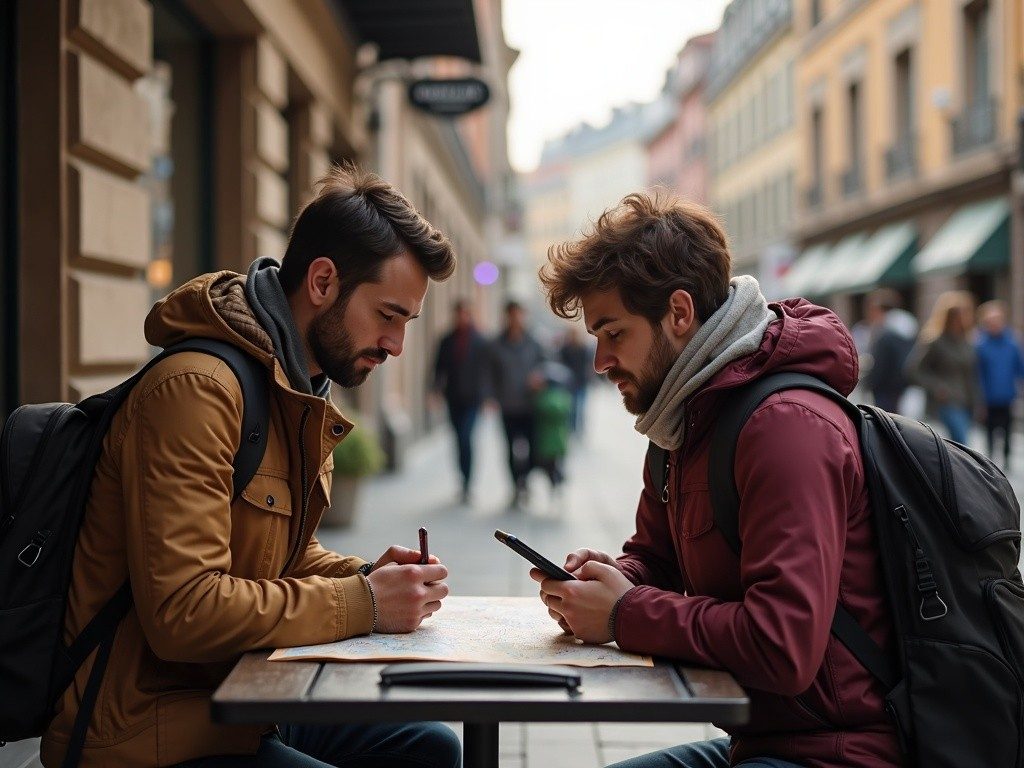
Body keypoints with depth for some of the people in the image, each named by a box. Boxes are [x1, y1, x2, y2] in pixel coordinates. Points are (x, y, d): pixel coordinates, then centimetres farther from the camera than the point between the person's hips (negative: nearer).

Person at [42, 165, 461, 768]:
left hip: (232, 703, 10)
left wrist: (366, 576, 1)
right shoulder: (197, 388, -21)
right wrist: (363, 604, -21)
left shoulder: (301, 396, 12)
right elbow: (183, 611, -28)